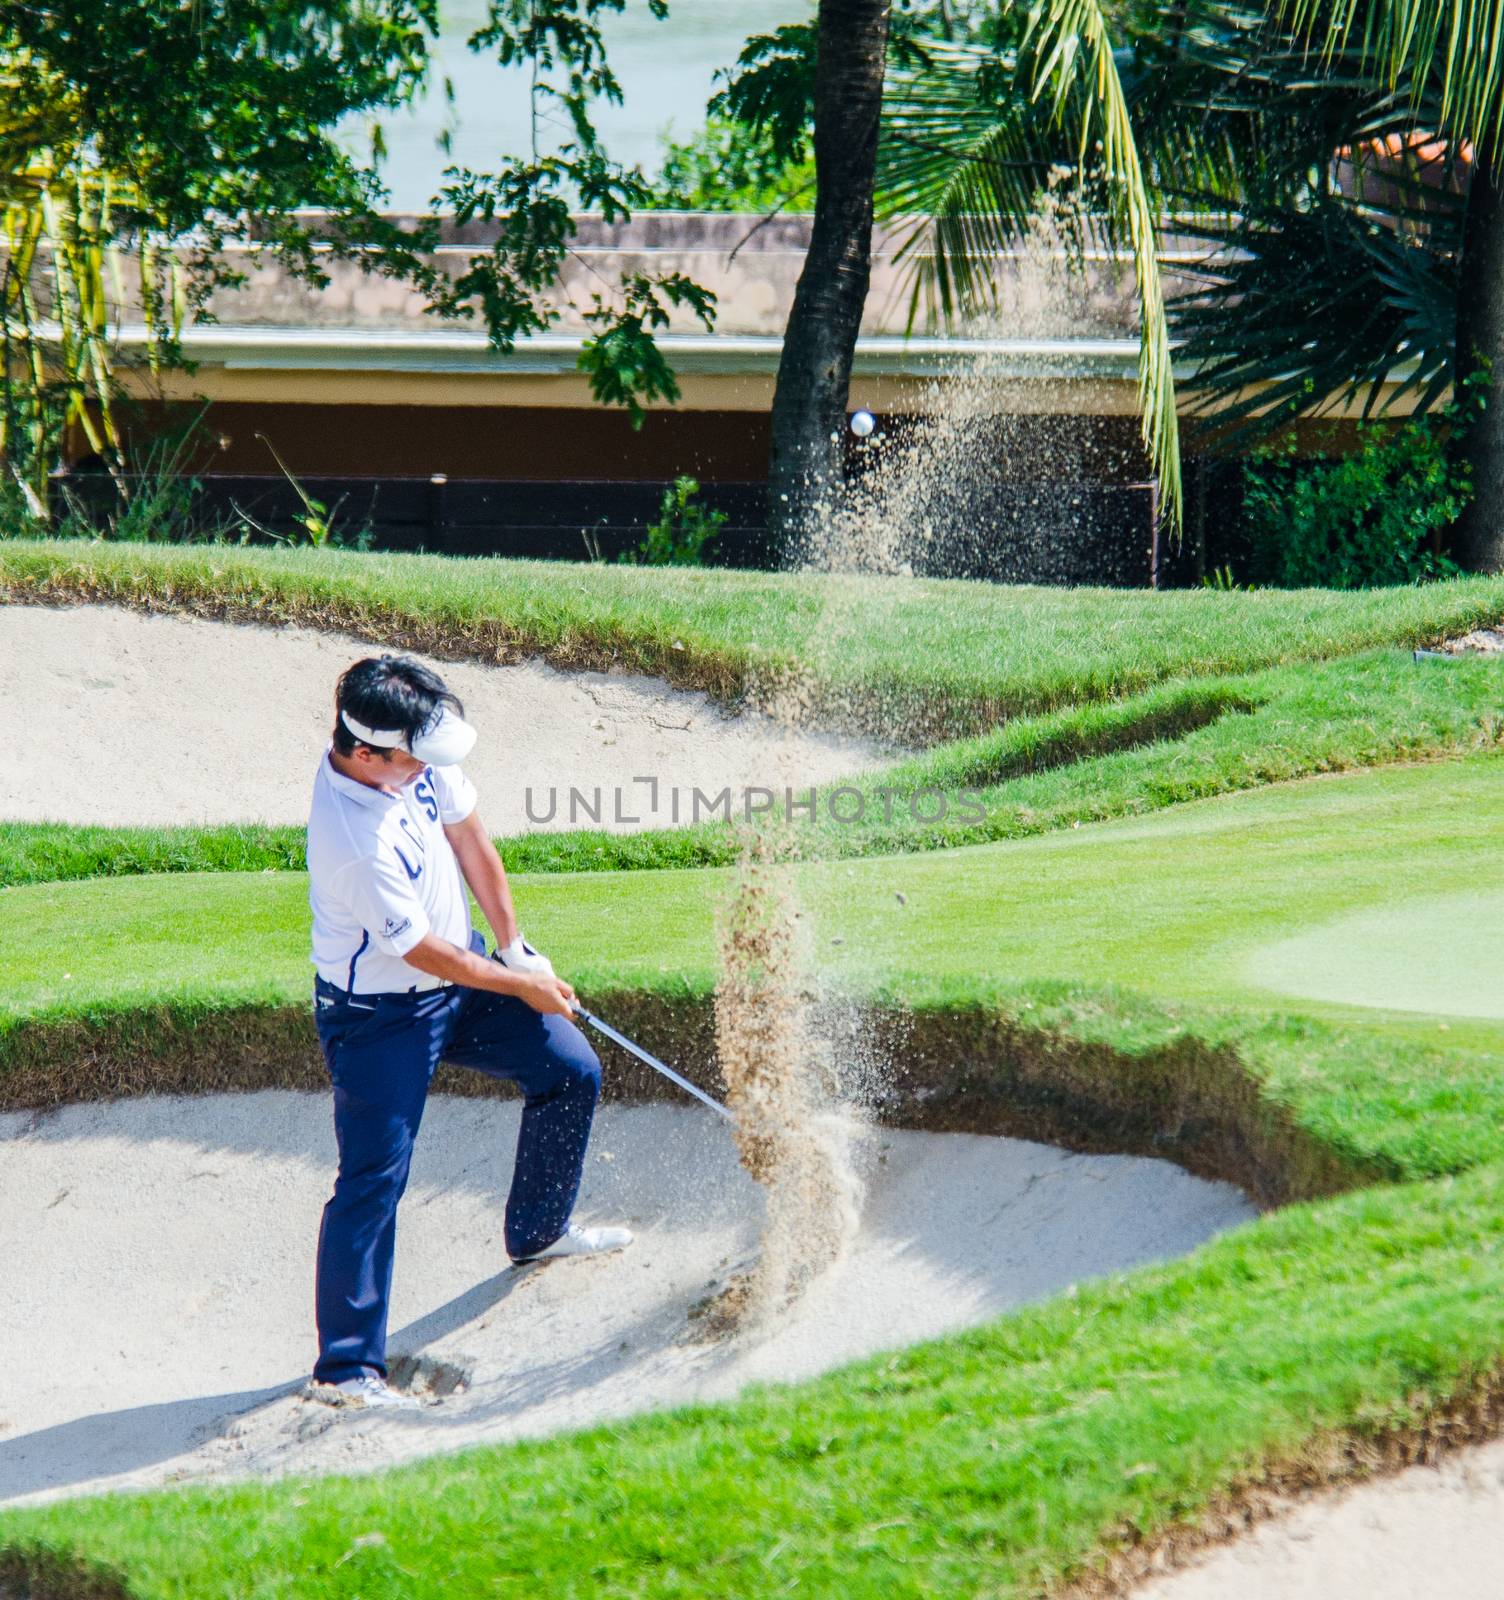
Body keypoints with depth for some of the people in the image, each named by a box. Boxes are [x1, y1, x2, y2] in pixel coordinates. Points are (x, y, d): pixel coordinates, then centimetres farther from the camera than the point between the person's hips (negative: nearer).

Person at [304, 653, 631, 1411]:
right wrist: (521, 986, -11)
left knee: (571, 1071, 15)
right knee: (375, 1177, -10)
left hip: (464, 967, 9)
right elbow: (422, 952, -25)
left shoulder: (415, 757, -14)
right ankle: (344, 1368, -4)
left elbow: (470, 842, 3)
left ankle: (538, 1231, 38)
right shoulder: (353, 841, -37)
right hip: (380, 1015, -9)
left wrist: (515, 947, 6)